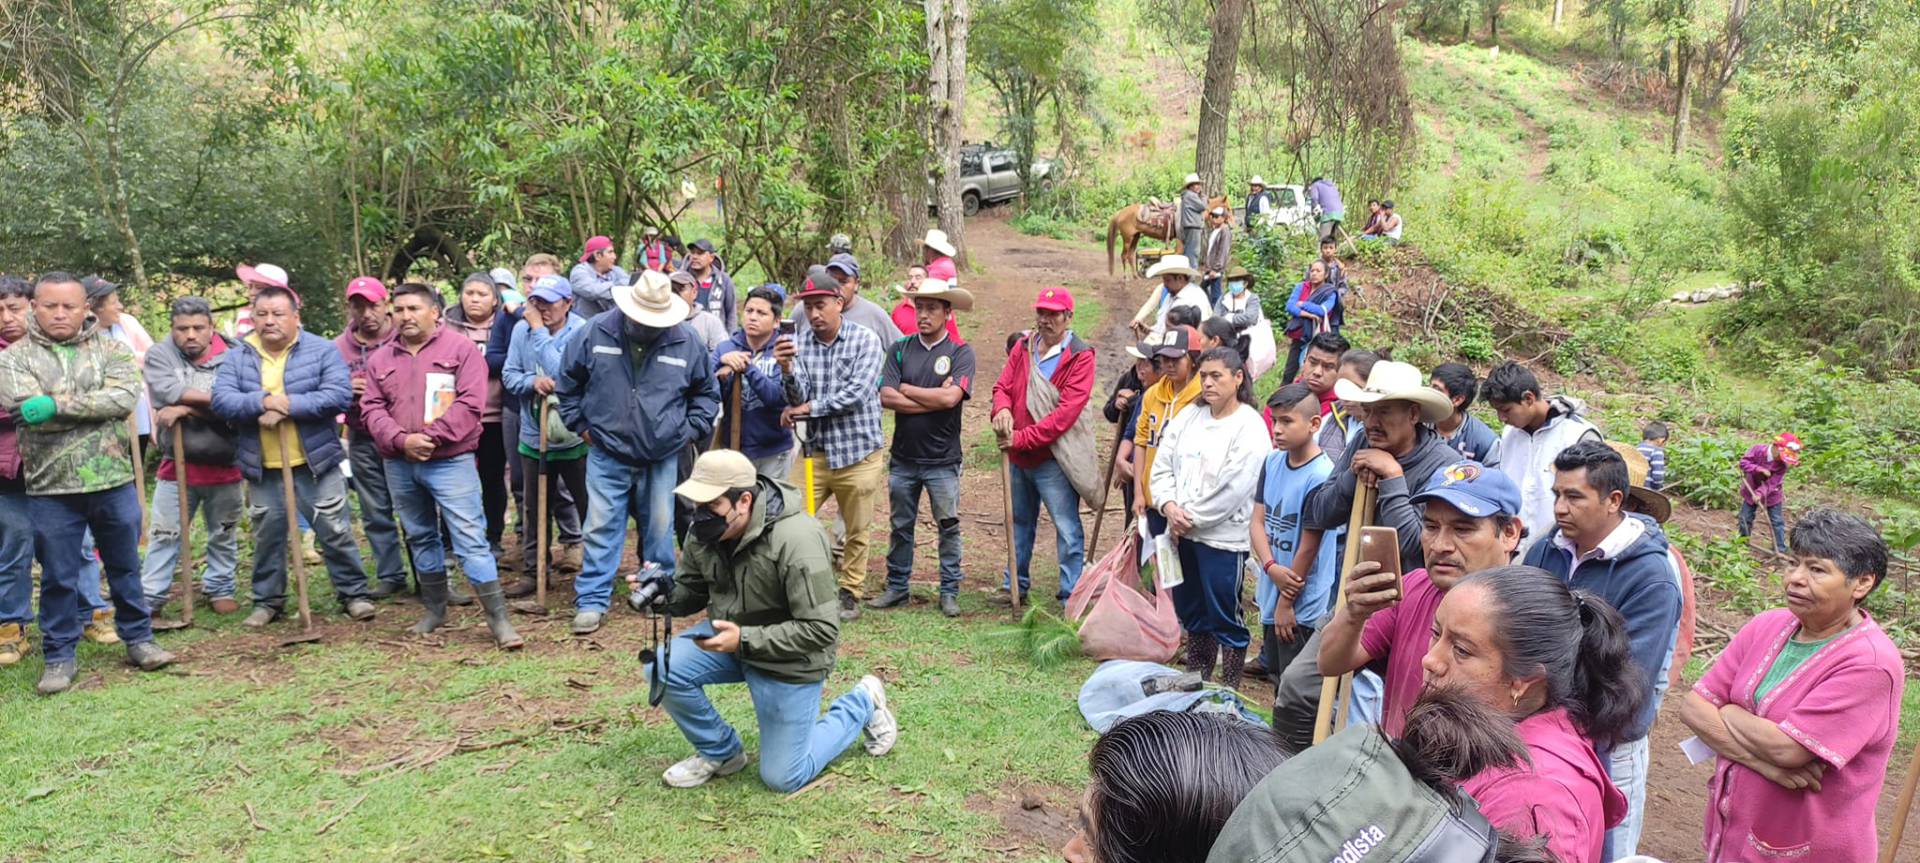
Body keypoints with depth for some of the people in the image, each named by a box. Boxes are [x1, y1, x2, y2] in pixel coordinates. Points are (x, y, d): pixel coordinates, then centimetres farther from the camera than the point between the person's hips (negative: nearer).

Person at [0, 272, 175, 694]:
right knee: (58, 577, 8)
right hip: (51, 488, -1)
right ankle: (60, 656, 21)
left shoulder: (110, 349, 3)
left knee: (125, 567, 13)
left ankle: (138, 639, 28)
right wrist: (94, 408, -16)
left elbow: (126, 397, -14)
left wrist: (58, 404, -20)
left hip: (114, 481, 1)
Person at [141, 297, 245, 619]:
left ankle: (220, 589, 29)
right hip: (178, 464, 0)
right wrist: (213, 399, -18)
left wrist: (187, 408, -20)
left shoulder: (230, 359, -5)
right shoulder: (160, 355, 0)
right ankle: (149, 598, 13)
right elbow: (166, 392, -18)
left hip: (224, 465, 0)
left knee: (224, 534, 13)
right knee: (163, 535, 5)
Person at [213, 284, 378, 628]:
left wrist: (289, 405, -24)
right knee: (267, 535, 14)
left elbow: (339, 395, -17)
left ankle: (354, 594, 15)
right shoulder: (238, 357, 3)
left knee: (335, 531, 3)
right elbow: (221, 401, -9)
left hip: (316, 463, -3)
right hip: (262, 469, 3)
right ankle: (267, 600, 28)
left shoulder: (322, 351, -5)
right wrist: (263, 401, -26)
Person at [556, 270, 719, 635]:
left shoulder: (686, 342, -5)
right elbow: (567, 380, 7)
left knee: (660, 527, 10)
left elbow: (707, 391, 11)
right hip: (607, 454, -1)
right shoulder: (595, 333, -7)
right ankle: (591, 601, 6)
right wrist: (579, 423, 5)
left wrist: (692, 428, 4)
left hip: (663, 456, 1)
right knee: (602, 528, -1)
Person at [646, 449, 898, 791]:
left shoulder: (796, 539, -32)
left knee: (782, 778, 1)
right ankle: (721, 752, 6)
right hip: (732, 640, 6)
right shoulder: (705, 531, -11)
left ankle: (862, 705, 24)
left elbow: (821, 631, -31)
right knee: (663, 668, -19)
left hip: (789, 659, -6)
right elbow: (692, 592, 4)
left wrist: (744, 641, -37)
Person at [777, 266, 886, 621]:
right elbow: (798, 398, -6)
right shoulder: (799, 342, 1)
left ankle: (850, 593, 27)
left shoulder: (865, 340, -7)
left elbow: (856, 395, -16)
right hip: (815, 451, 2)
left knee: (856, 533, 10)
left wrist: (806, 408, -10)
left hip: (858, 454, -2)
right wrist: (787, 369, -26)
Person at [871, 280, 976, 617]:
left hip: (943, 459, -2)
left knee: (948, 526, 5)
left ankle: (949, 592, 16)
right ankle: (896, 588, 25)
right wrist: (933, 399, -15)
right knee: (901, 526, 13)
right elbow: (886, 397, -10)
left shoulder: (960, 352, -4)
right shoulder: (900, 349, 3)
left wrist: (906, 389, -9)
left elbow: (951, 397, -20)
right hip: (904, 456, 3)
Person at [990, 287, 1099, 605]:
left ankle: (1070, 597, 7)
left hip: (1053, 457, -6)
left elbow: (1067, 411, -20)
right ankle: (1016, 587, 33)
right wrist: (1002, 409, -17)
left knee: (1067, 528, -2)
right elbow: (1002, 385, 8)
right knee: (1020, 522, 19)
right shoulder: (1023, 347, 6)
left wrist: (1023, 438, -21)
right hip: (1018, 455, 7)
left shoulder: (1080, 356, -12)